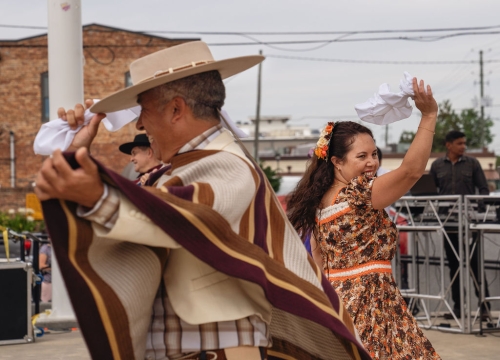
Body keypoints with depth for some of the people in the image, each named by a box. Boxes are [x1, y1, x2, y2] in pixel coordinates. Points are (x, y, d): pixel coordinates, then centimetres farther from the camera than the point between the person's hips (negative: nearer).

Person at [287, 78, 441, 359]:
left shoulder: (320, 202, 10)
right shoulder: (359, 194, -15)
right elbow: (412, 169, -21)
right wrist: (429, 116, -22)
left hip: (336, 302, 9)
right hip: (369, 304, -9)